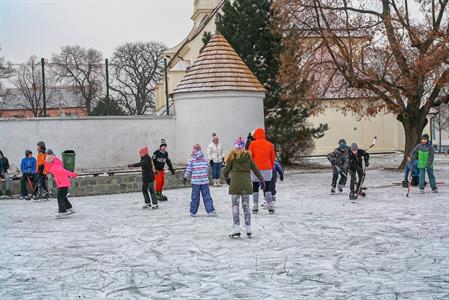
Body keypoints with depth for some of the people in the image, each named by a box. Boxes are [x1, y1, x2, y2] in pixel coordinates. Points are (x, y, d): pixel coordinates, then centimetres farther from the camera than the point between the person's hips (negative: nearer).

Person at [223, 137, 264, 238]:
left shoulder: (232, 157, -2)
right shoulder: (248, 156, 4)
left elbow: (225, 171, -2)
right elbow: (255, 169, 9)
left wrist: (227, 177, 19)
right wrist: (261, 180, 20)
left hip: (235, 183, -3)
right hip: (246, 183, 3)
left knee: (235, 205, 3)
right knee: (246, 205, 10)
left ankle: (236, 230, -1)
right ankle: (248, 229, 13)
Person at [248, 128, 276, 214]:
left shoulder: (252, 144, -2)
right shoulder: (269, 144, 5)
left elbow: (250, 157, -2)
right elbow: (273, 157, 9)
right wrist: (271, 167, 20)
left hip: (255, 169, -1)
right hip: (267, 168, 1)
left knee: (255, 187, 8)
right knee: (268, 187, 6)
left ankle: (255, 207, 6)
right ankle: (270, 206, 0)